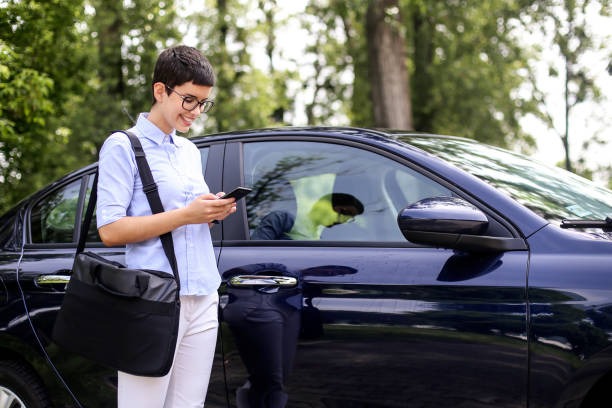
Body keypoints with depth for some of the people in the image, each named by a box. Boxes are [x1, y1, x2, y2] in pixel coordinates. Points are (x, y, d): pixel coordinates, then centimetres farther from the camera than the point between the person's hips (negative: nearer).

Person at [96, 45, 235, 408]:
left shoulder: (190, 150, 20)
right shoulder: (123, 146, -4)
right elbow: (110, 230, -13)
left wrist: (214, 213, 4)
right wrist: (186, 215, -16)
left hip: (203, 299, 7)